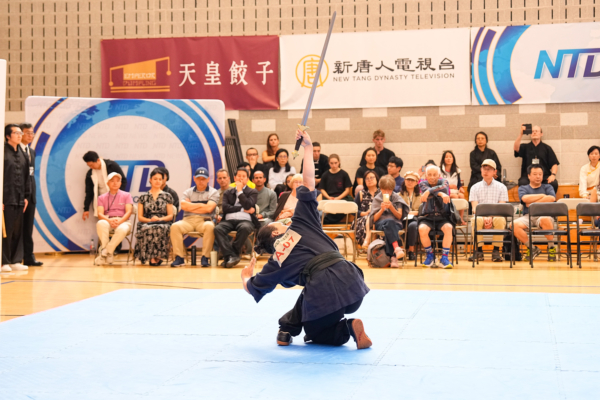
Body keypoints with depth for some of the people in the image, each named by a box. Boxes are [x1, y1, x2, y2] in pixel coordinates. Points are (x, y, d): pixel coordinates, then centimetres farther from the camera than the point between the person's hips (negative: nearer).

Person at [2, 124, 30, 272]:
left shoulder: (22, 154, 14)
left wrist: (26, 196, 12)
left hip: (19, 199, 6)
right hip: (6, 199, -6)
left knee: (18, 231, 8)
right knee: (6, 231, -3)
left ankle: (15, 261, 14)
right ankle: (4, 262, 5)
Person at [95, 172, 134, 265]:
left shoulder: (126, 196, 14)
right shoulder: (102, 198, 17)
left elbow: (129, 211, 1)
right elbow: (100, 214, 3)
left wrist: (120, 221, -20)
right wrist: (109, 220, -20)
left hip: (122, 221, -1)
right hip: (107, 221, 1)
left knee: (122, 229, -39)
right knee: (100, 223, -37)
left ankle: (105, 252, -29)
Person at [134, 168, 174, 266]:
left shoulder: (167, 196, 17)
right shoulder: (143, 197, 18)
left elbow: (171, 216, 11)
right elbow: (140, 217, 12)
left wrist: (159, 219, -9)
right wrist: (150, 220, -8)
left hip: (163, 223, 0)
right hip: (146, 223, 0)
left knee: (160, 228, -40)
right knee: (148, 229, -39)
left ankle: (157, 256, -32)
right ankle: (152, 257, -35)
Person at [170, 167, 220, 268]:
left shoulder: (213, 192, 11)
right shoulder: (188, 192, 19)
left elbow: (208, 208, -6)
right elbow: (184, 206, -1)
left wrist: (191, 206, 3)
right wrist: (201, 205, 1)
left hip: (204, 220, -2)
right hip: (188, 220, 2)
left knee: (209, 226, -38)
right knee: (175, 226, -29)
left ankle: (205, 257, -31)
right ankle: (179, 257, -25)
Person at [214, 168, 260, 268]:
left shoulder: (253, 192, 18)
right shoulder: (228, 192, 23)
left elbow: (248, 205, -2)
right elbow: (225, 208, 5)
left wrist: (240, 191, 3)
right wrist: (243, 209, -2)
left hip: (245, 220, -2)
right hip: (229, 220, 2)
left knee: (245, 228, -39)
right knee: (218, 229, -32)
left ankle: (229, 256, -31)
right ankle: (231, 256, -39)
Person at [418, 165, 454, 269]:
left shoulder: (443, 182, 9)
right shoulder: (423, 184, 9)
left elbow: (444, 188, -16)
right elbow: (426, 190, -15)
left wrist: (429, 192, -27)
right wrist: (441, 194, -27)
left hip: (442, 217, 0)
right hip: (427, 217, 0)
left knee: (448, 228, -32)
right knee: (422, 229, -31)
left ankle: (444, 257, -26)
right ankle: (430, 255, -9)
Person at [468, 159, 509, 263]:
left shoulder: (501, 187, 9)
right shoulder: (475, 187, 12)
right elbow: (475, 207, 1)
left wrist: (491, 218, -20)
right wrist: (484, 218, -19)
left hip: (495, 216, 0)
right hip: (481, 216, 0)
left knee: (499, 219, -36)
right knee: (476, 220, -35)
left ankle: (496, 251, -28)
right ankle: (479, 251, -26)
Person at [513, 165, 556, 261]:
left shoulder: (548, 187, 20)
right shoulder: (523, 188, 21)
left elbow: (552, 198, -4)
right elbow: (525, 198, -4)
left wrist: (532, 203, -4)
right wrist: (542, 196, 2)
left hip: (544, 214, -2)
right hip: (528, 216, 2)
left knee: (546, 220, -40)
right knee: (515, 225, -31)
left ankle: (551, 247, -19)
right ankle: (532, 248, -13)